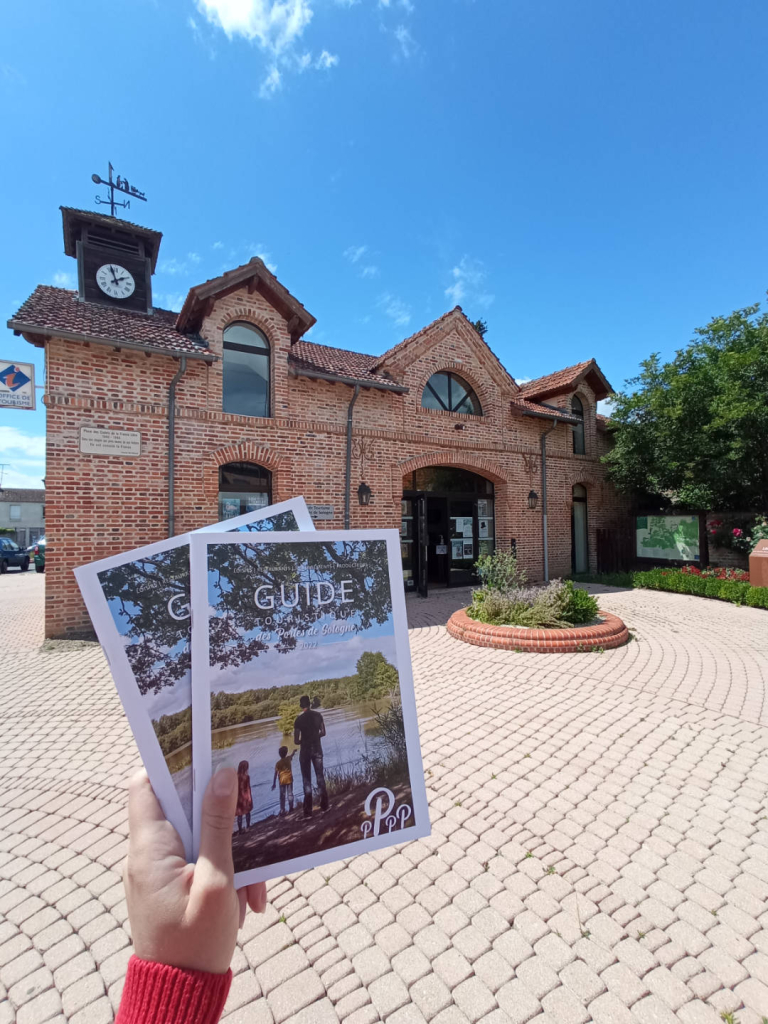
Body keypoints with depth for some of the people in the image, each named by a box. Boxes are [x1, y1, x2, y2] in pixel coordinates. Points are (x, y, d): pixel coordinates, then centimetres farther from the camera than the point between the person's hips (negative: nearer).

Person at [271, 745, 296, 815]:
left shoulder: (278, 763, -8)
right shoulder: (288, 759, -2)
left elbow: (275, 774, -9)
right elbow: (292, 755, 22)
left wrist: (274, 783, -2)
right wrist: (293, 751, 44)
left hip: (282, 780, -1)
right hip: (289, 779, 1)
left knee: (282, 796, 8)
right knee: (290, 794, 9)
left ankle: (282, 810, 8)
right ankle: (290, 808, 6)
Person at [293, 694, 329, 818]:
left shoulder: (299, 719, -12)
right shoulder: (318, 715, -2)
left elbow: (296, 741, -11)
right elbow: (323, 733, 6)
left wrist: (303, 741, 8)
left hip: (305, 750, -3)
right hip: (317, 749, 3)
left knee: (307, 780, 5)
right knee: (320, 777, 15)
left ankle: (308, 811, 6)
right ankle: (324, 806, 21)